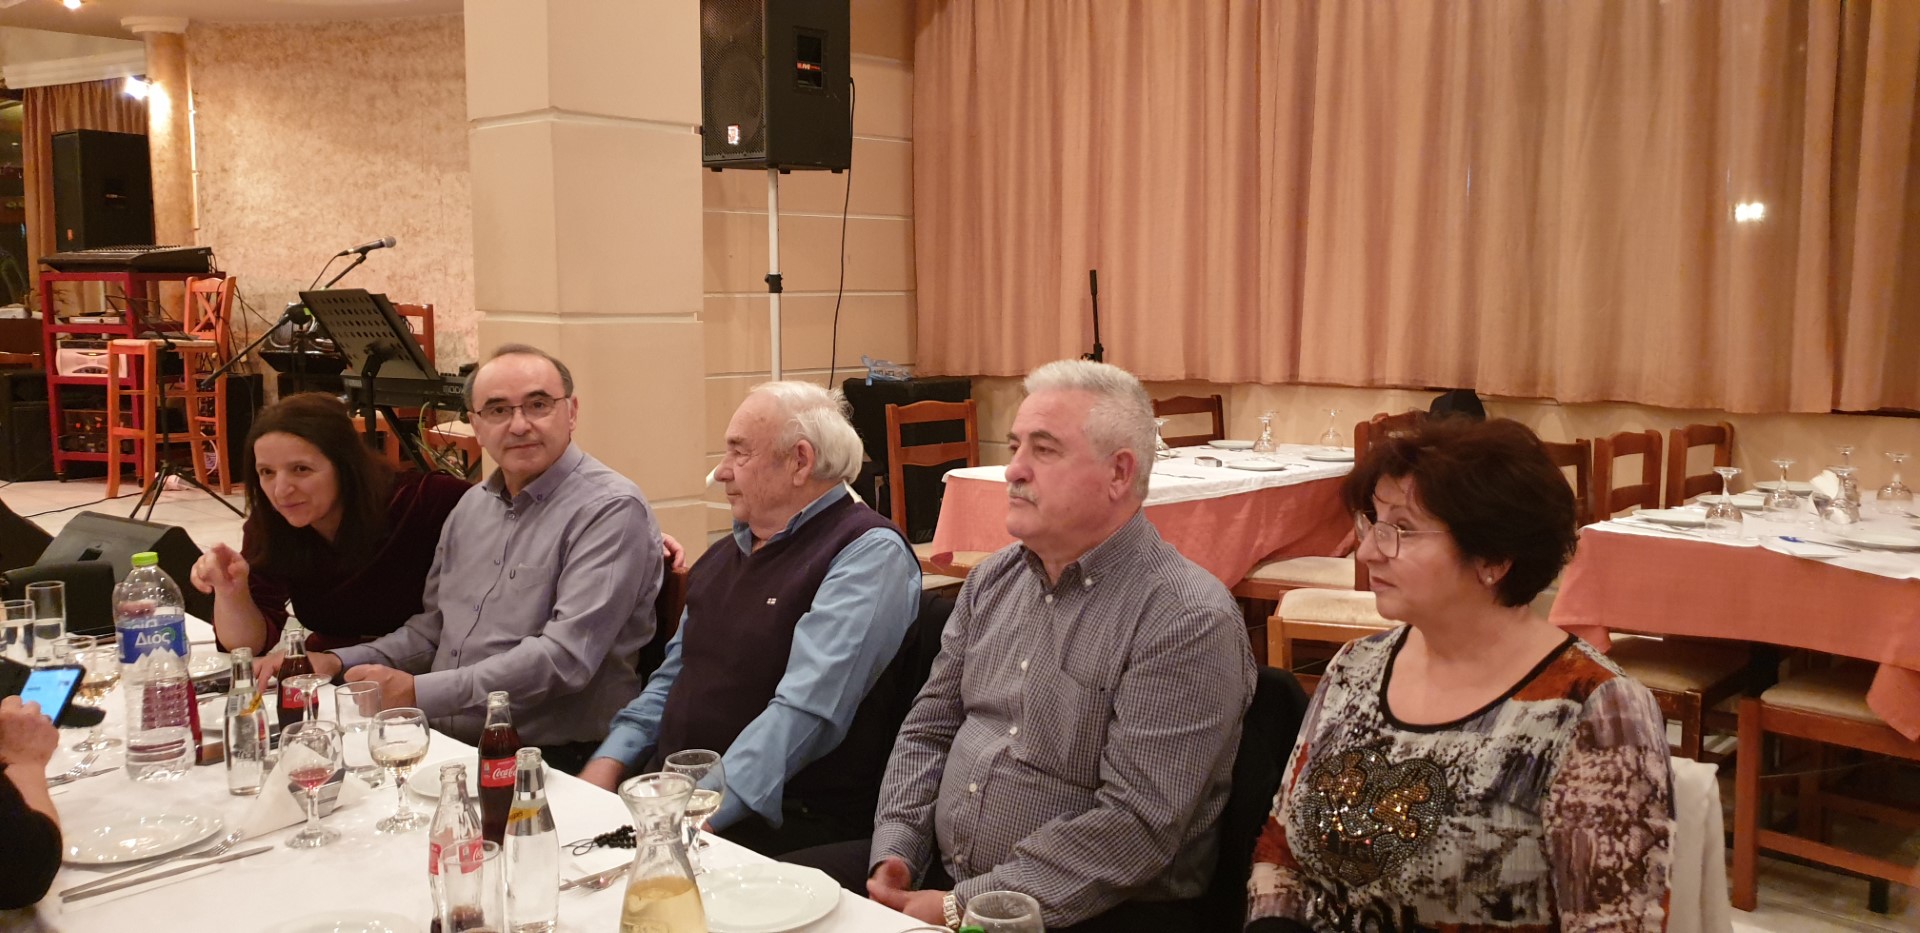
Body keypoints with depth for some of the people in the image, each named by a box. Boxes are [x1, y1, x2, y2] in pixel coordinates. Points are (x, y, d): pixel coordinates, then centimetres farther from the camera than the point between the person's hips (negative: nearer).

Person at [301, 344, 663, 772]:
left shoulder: (612, 509, -11)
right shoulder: (473, 504, 15)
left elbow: (565, 656, -20)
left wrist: (419, 693, -20)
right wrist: (340, 662, 8)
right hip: (443, 747, 8)